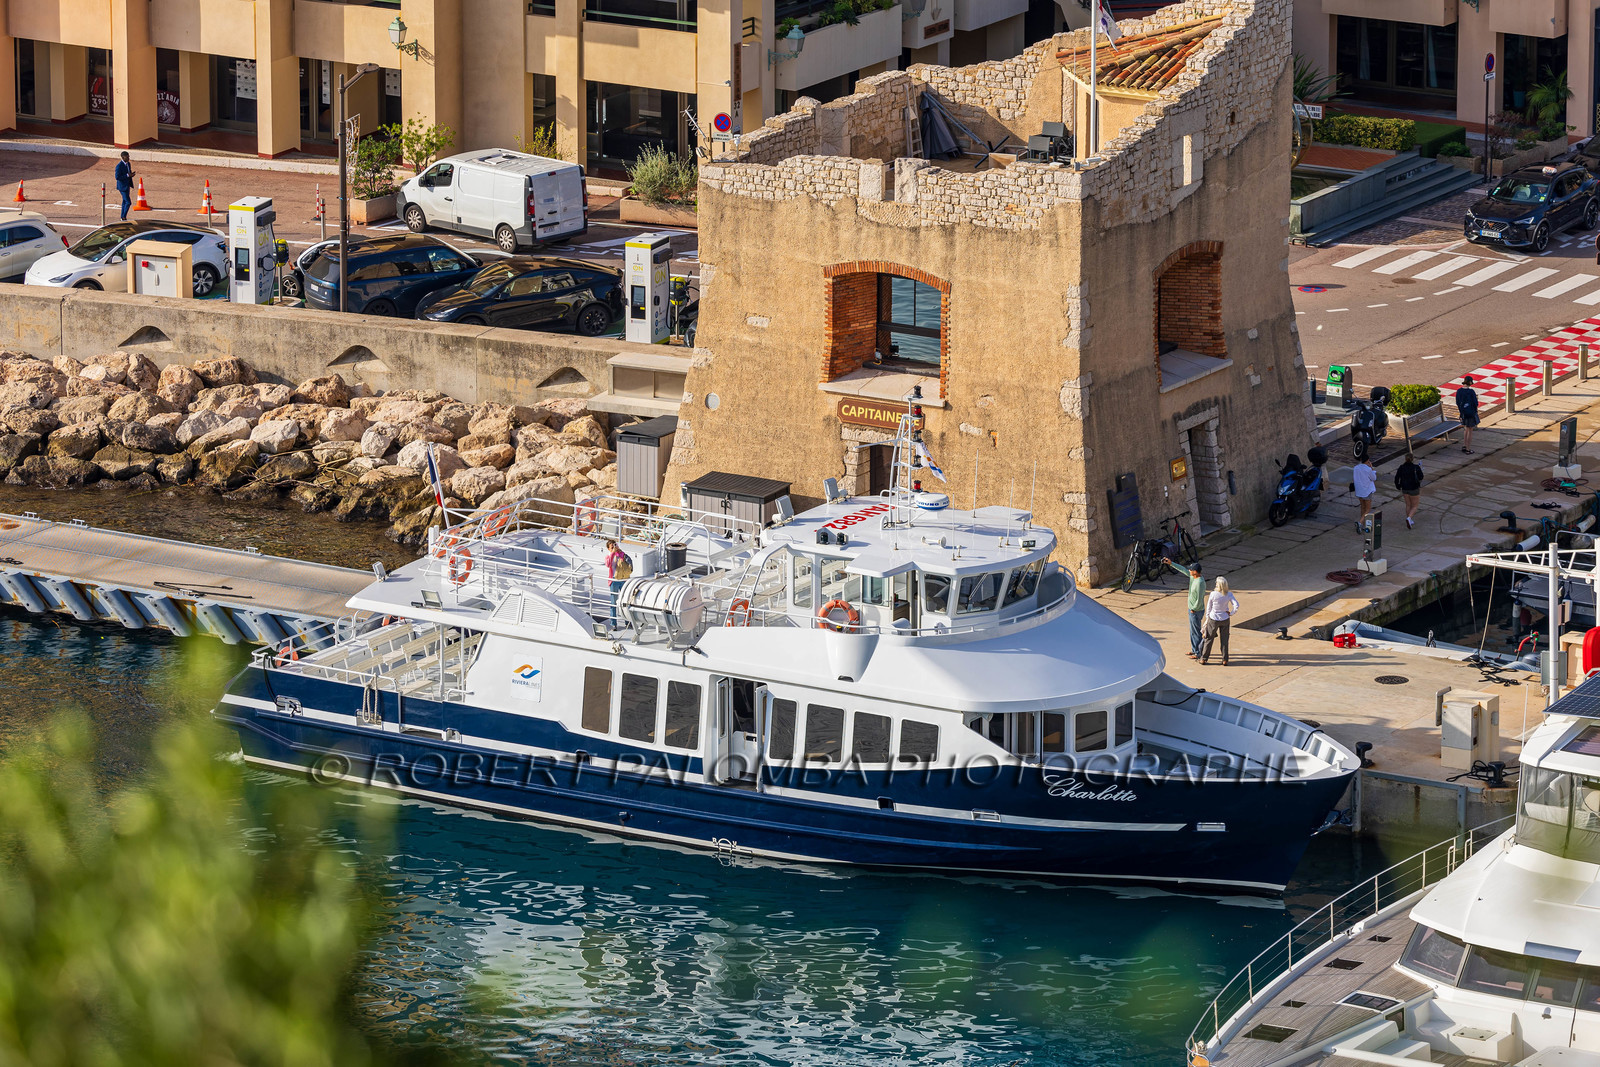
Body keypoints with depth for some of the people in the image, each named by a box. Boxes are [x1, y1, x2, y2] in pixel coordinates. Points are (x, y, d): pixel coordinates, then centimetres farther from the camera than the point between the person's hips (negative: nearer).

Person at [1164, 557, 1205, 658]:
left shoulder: (1200, 583, -28)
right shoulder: (1193, 577, -1)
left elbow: (1199, 600, -26)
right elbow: (1183, 570, 13)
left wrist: (1193, 609, -13)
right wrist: (1171, 563, 13)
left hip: (1196, 611, -10)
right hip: (1192, 609, 10)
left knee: (1196, 632, 0)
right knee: (1192, 631, 20)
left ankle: (1198, 653, 9)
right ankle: (1194, 650, 33)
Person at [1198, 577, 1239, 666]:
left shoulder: (1213, 594, -18)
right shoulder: (1229, 595, -13)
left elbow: (1209, 607, -6)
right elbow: (1236, 605, -18)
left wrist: (1207, 617, 8)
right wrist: (1231, 613, -3)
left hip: (1213, 619, -1)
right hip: (1225, 619, 1)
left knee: (1209, 639, 13)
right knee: (1224, 640, 13)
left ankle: (1203, 659, 20)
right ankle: (1225, 660, 14)